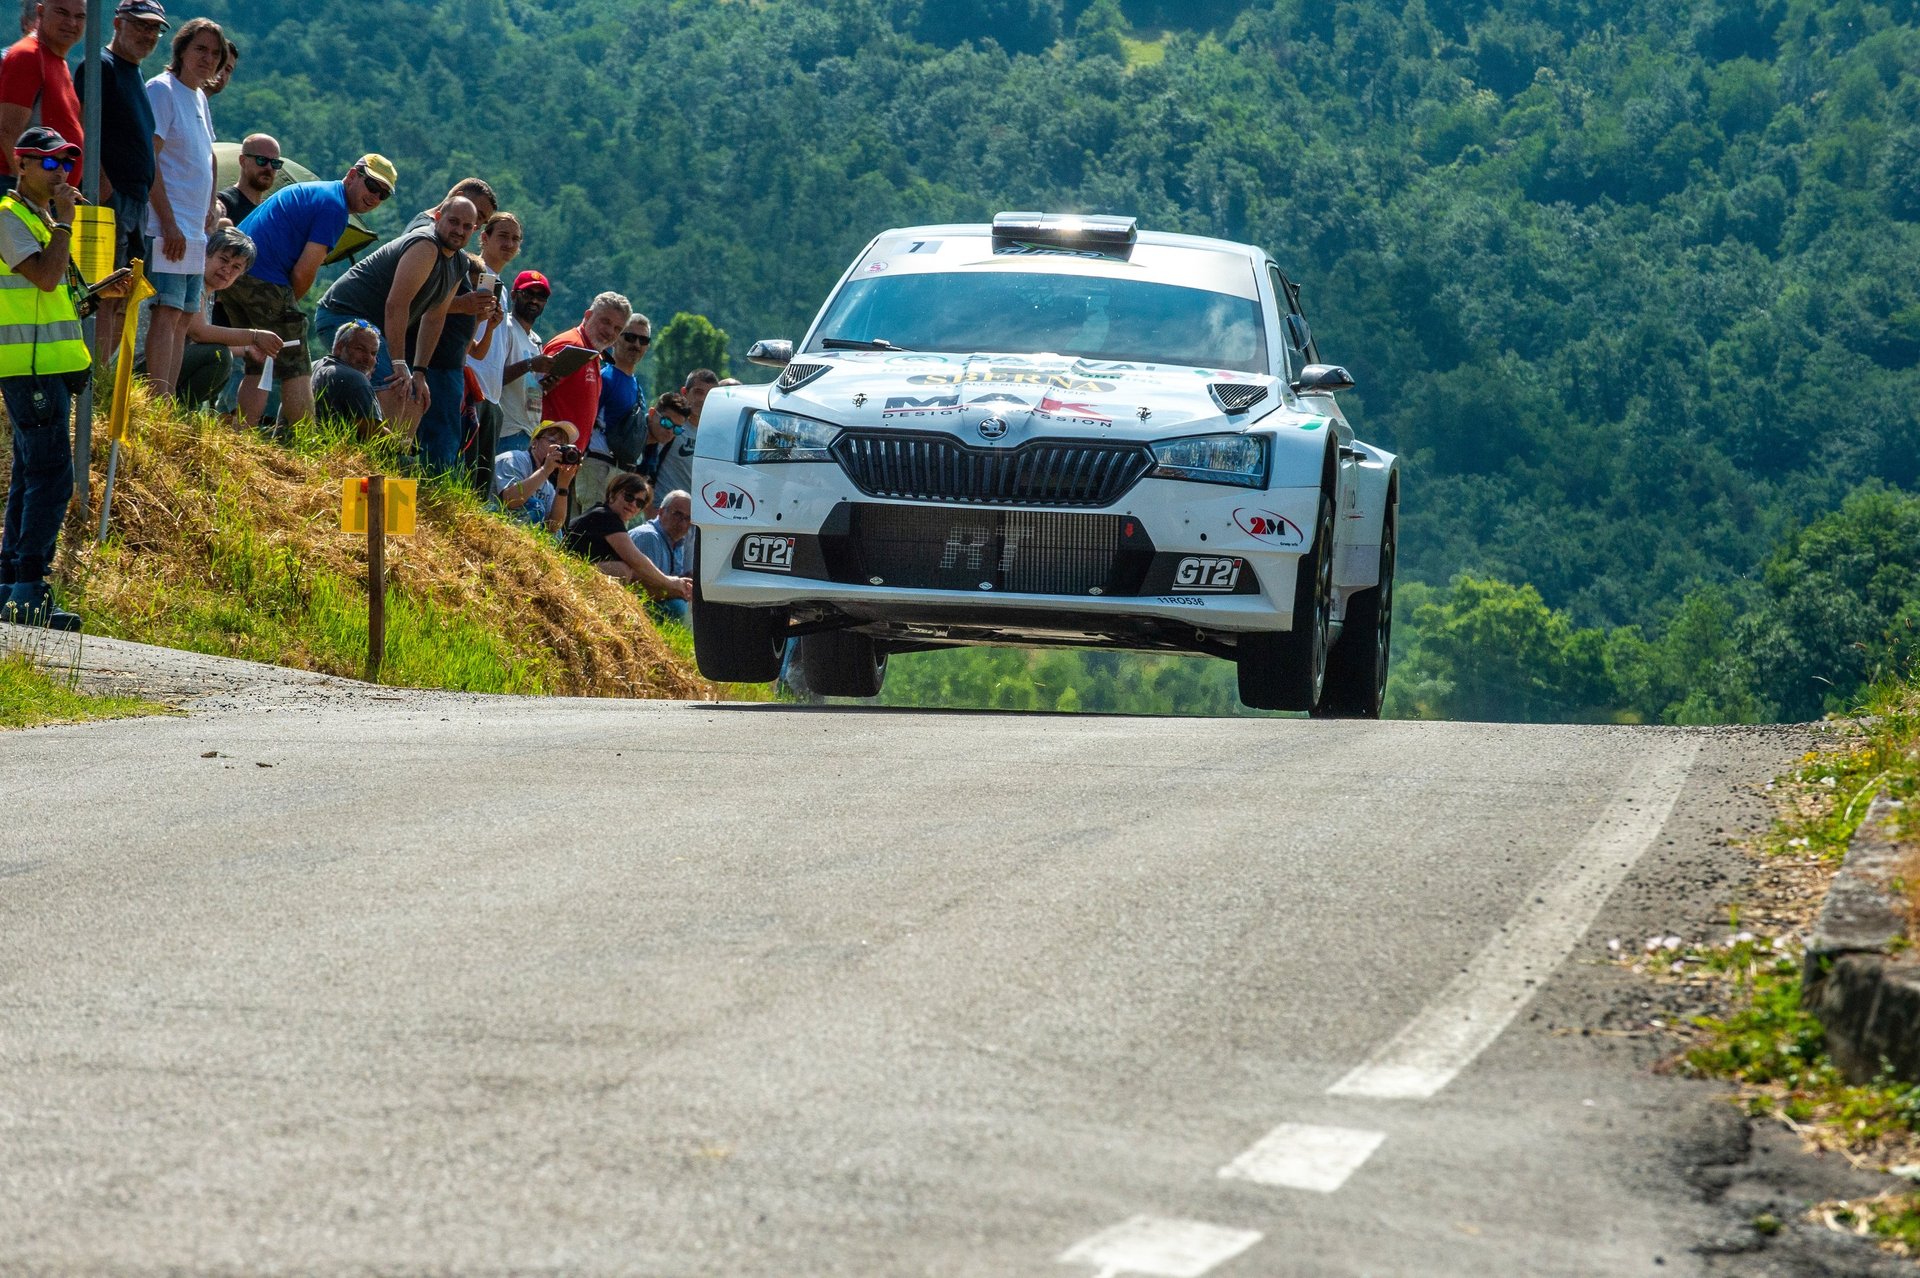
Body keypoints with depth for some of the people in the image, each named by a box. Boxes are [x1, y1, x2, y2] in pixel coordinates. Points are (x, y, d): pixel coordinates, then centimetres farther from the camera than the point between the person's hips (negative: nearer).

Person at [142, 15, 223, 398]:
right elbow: (149, 159, -16)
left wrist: (212, 206, 17)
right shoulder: (162, 89, -8)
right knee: (168, 312, -15)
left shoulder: (199, 97, 18)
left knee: (184, 318, 8)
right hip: (169, 228, -9)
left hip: (195, 230, 9)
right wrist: (169, 223, -20)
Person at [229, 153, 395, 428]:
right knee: (296, 372, -5)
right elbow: (303, 272, -11)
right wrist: (288, 305, 7)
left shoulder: (305, 191, 26)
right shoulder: (334, 206, -6)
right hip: (265, 281, -9)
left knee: (258, 368, 15)